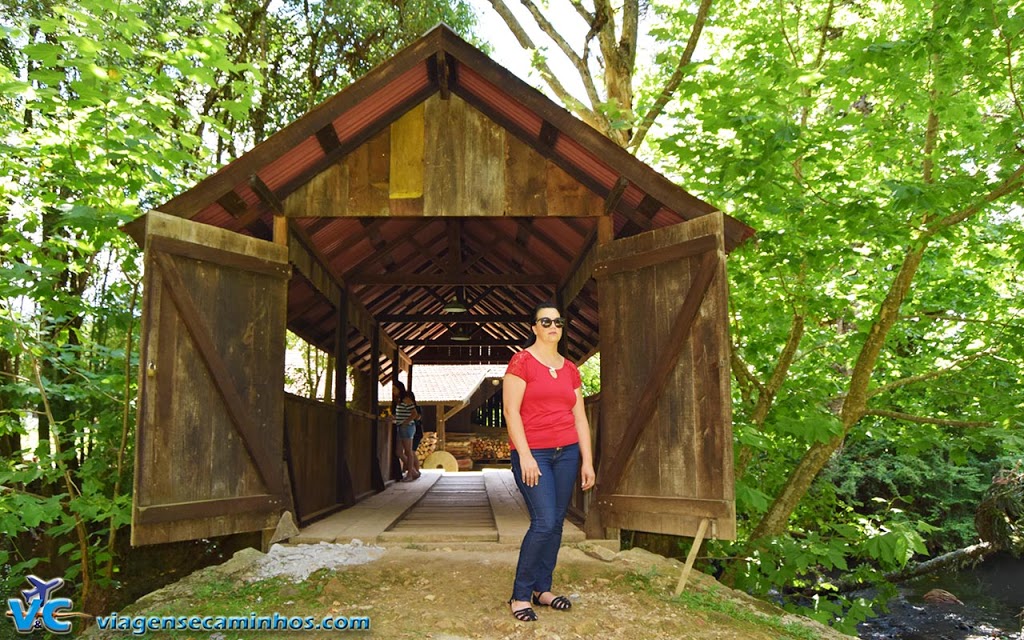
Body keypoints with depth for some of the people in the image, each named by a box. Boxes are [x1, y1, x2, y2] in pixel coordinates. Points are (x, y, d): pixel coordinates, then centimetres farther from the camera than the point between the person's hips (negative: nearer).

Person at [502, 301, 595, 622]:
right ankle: (520, 595, 2)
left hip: (567, 452, 6)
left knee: (556, 524, 7)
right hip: (533, 453, -6)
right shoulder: (521, 361, -4)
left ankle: (542, 590, 21)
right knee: (544, 522, -12)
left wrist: (587, 460, 9)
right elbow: (511, 411, -10)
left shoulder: (570, 369, 13)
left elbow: (580, 418, 14)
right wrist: (525, 455, -16)